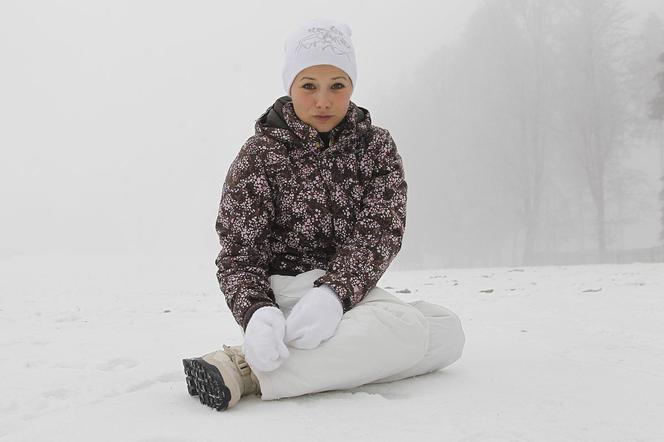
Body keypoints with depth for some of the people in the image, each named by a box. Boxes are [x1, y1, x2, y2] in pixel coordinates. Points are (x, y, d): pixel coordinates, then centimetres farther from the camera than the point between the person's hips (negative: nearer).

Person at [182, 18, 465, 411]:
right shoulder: (259, 155, -2)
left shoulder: (377, 146, 5)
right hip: (287, 289, -5)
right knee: (408, 328, -29)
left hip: (350, 287, 5)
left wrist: (334, 292, -28)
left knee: (448, 330, -21)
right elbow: (238, 252, -8)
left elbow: (378, 232, -8)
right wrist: (257, 313, -31)